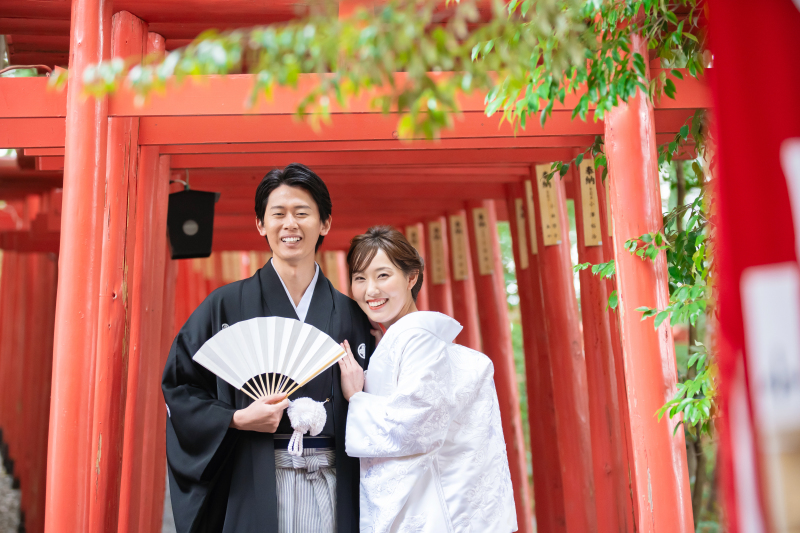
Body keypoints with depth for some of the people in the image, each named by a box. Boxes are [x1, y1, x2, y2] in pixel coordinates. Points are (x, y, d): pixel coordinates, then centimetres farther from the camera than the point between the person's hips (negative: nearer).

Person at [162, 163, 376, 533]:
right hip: (253, 488, -2)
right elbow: (178, 386, 0)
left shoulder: (350, 315, 7)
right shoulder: (227, 306, 0)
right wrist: (236, 419, -12)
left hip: (333, 487, 2)